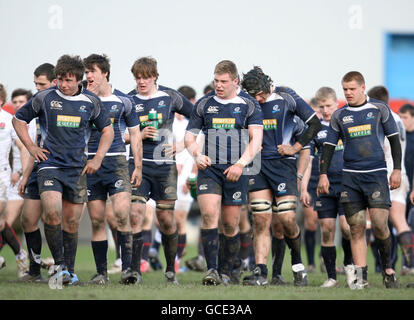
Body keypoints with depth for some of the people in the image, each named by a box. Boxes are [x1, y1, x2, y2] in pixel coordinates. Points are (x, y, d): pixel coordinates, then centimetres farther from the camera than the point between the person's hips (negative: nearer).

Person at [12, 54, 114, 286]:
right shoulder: (44, 98, -1)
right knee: (52, 213, -21)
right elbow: (19, 119, 12)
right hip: (50, 165, -2)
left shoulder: (91, 101, 3)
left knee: (72, 222, 5)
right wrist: (31, 147, 3)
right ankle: (59, 265, -8)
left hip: (78, 169, 2)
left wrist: (98, 158, 4)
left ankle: (69, 272, 15)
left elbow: (107, 129, 15)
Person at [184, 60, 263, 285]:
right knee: (209, 214, -19)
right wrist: (197, 155, -5)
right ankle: (211, 269, -18)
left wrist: (241, 164, -16)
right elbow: (189, 136, 15)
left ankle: (225, 273, 15)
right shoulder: (204, 104, 11)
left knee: (231, 225, 2)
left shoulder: (248, 106, 5)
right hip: (208, 168, 1)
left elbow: (256, 139, -4)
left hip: (235, 171, -1)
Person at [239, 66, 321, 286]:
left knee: (287, 219, -8)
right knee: (261, 221, -4)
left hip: (282, 163, -3)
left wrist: (295, 148, -4)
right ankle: (261, 272, -4)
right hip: (257, 164, 3)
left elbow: (315, 124, 0)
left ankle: (297, 265, 15)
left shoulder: (286, 98, -4)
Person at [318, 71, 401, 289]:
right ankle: (359, 276, -2)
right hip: (350, 176, 2)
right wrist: (323, 174, 6)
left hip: (376, 173, -2)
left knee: (379, 224, -13)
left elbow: (394, 139, 8)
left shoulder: (379, 109, 6)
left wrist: (397, 169, 2)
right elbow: (329, 146, 15)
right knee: (356, 228, -2)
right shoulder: (339, 115, 11)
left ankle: (387, 269, 6)